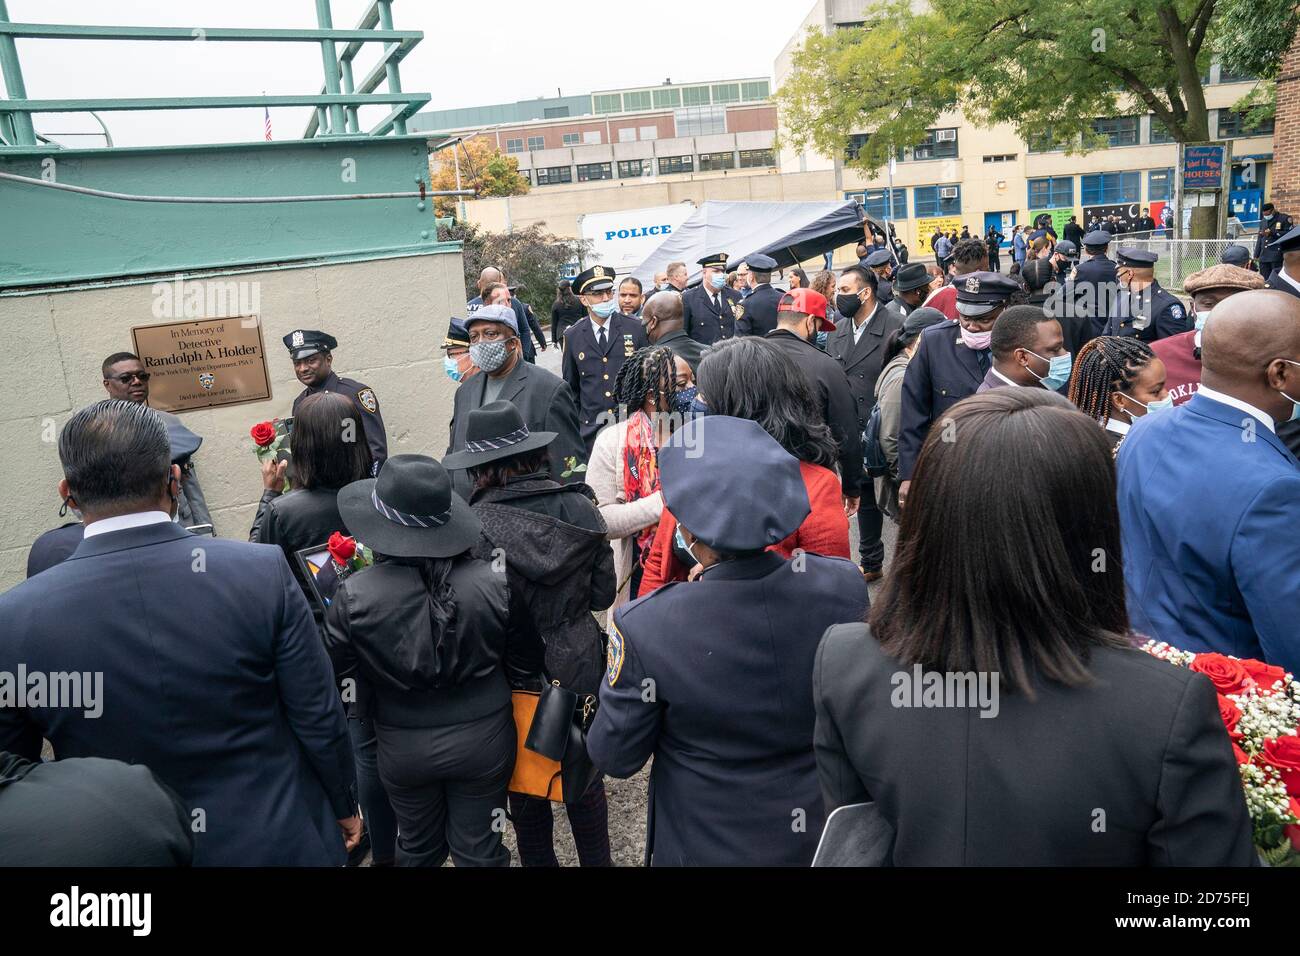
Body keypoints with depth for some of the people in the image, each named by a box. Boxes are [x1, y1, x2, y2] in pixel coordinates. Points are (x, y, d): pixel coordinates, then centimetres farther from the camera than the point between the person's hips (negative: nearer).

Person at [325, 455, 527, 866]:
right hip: (482, 740, 0)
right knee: (479, 851, 20)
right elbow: (522, 663, -7)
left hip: (403, 748, 1)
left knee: (417, 848, 27)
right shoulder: (494, 581, -20)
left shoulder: (353, 596, -21)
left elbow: (341, 676, -7)